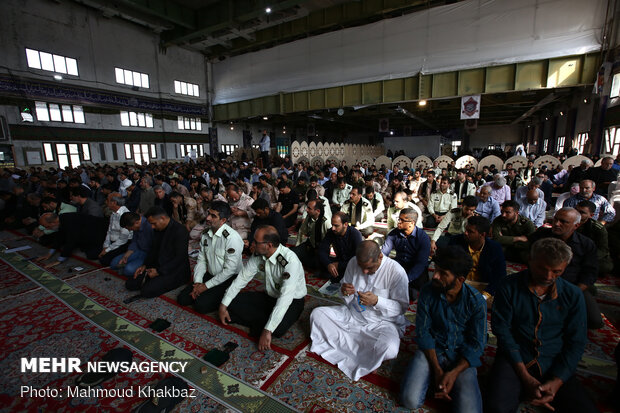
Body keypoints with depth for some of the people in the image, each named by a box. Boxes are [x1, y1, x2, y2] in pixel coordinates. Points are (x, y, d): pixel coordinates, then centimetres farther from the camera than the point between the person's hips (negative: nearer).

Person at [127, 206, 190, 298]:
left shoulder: (180, 231, -20)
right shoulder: (158, 229, 8)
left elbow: (180, 258, -22)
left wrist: (159, 271, -19)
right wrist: (145, 265, 6)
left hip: (175, 270, -8)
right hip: (158, 266, 9)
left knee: (146, 291, -22)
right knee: (130, 284, -1)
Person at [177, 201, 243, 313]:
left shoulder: (232, 237, -23)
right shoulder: (206, 233, 2)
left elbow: (229, 270, -23)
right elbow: (201, 260, 6)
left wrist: (206, 285, -17)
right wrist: (197, 282, -7)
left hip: (228, 279, -7)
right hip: (210, 275, 7)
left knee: (201, 305, -20)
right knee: (182, 298, -3)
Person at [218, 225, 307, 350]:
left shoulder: (290, 261, -33)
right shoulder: (258, 255, -12)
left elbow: (285, 299, -38)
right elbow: (242, 278, -2)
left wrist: (267, 331, -39)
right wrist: (223, 305, -2)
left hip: (292, 301, -6)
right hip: (270, 296, 6)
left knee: (277, 328, -35)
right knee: (233, 302, -10)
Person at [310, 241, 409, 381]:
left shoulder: (396, 271, -20)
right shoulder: (354, 262, -9)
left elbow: (402, 307, -14)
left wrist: (377, 301, -31)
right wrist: (344, 292, -22)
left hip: (383, 321, -3)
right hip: (353, 314, 4)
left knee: (389, 350, -35)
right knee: (317, 314, -7)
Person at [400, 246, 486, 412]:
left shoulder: (476, 302, -13)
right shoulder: (427, 292, -11)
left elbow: (477, 344, -7)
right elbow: (423, 332, -6)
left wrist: (454, 373, -19)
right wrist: (437, 370, -16)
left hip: (462, 357, 0)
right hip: (431, 350, 1)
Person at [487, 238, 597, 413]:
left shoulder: (573, 295, 2)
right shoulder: (510, 287, -7)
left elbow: (576, 343, 3)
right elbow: (502, 330, -7)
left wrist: (556, 383, -9)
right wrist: (526, 377, -13)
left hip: (555, 365, 3)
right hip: (514, 359, -2)